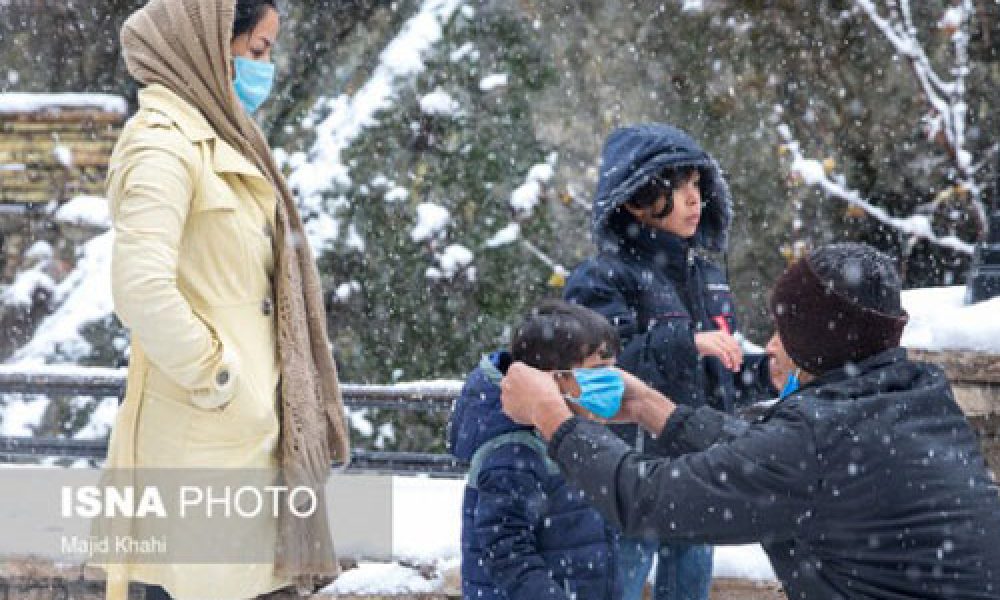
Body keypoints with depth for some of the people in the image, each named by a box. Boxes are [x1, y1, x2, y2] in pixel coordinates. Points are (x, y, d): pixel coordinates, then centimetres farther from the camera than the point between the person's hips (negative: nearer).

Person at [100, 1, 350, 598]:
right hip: (203, 435, -10)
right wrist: (214, 374, -19)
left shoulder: (217, 140, 14)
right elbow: (141, 289, -28)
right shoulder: (163, 146, -16)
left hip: (248, 425, 10)